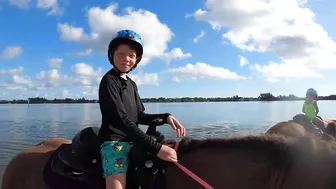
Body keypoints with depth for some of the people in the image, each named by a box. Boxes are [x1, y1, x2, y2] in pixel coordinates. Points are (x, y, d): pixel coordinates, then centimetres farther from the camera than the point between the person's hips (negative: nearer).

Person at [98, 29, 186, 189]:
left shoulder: (132, 84, 15)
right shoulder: (109, 80, -10)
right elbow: (121, 119, -21)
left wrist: (165, 117, -5)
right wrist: (156, 148, -28)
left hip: (133, 141, 8)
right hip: (114, 141, -8)